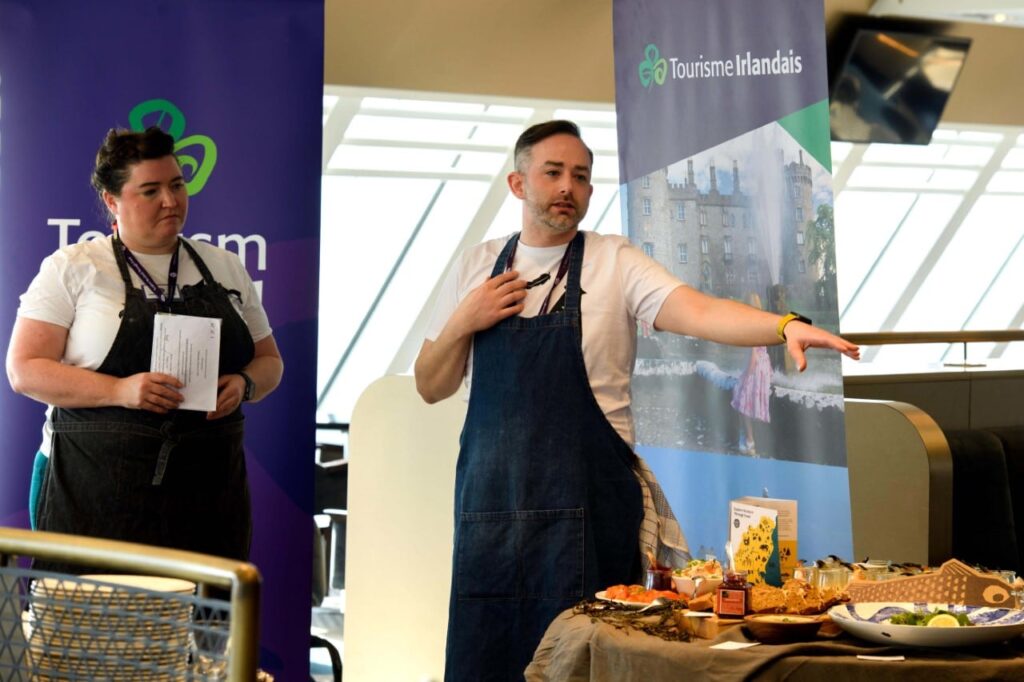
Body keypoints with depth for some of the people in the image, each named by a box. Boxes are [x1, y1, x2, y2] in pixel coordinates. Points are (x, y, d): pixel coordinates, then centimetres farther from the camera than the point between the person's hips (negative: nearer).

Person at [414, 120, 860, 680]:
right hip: (490, 501, 3)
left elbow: (698, 312, -17)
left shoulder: (615, 264, 0)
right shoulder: (475, 268, 10)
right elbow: (431, 387, 14)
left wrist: (787, 325, -33)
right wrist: (463, 323, -4)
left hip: (585, 505, -3)